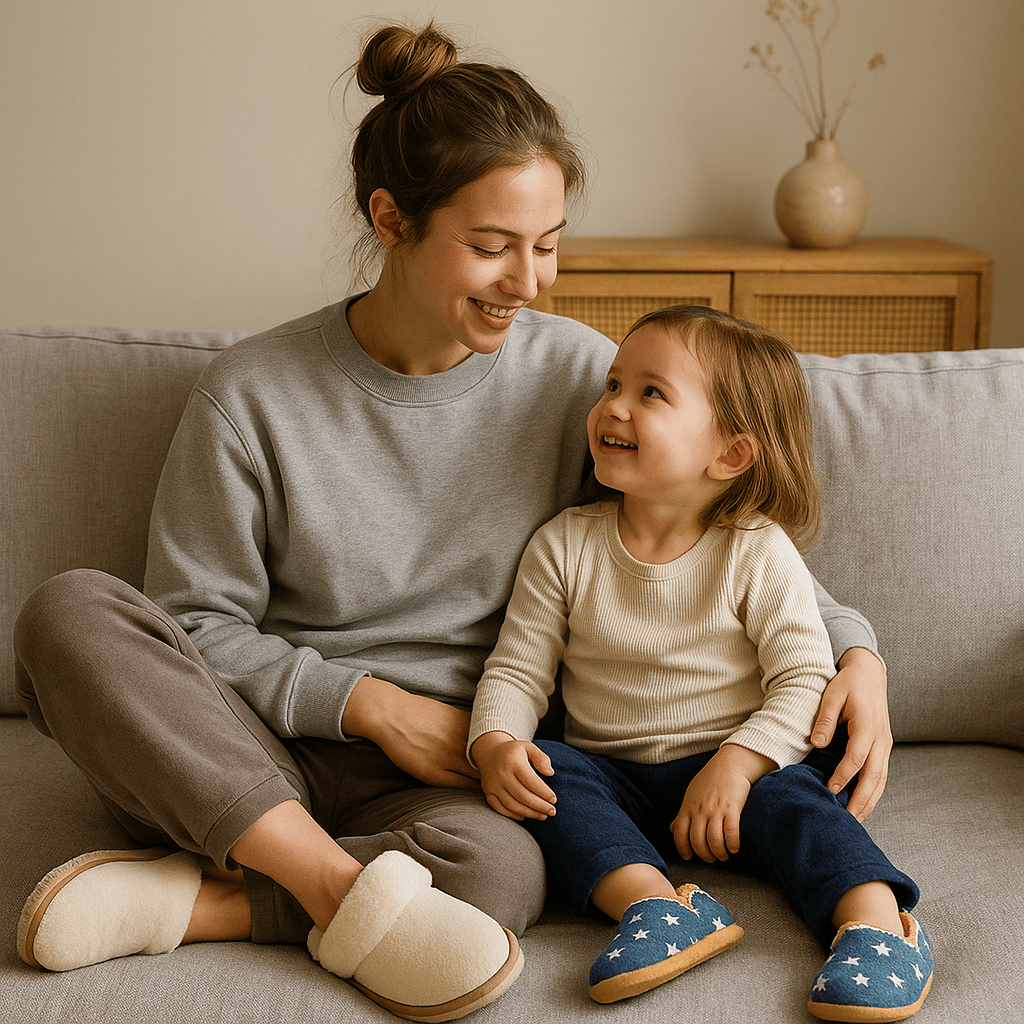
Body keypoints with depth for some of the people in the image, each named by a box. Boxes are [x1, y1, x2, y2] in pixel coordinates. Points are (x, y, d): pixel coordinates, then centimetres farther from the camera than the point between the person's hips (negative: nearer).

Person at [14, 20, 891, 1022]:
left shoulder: (577, 374, 0)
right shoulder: (251, 395, -6)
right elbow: (197, 625, -2)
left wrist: (855, 649, -8)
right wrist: (368, 701, -14)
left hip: (458, 776, 0)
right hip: (259, 760, 1)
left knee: (502, 870, -36)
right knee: (71, 610, -26)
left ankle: (186, 902, -20)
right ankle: (343, 888, -30)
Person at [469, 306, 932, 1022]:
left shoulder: (759, 553, -7)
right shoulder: (565, 546, -1)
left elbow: (805, 679, -11)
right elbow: (517, 669, 0)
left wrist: (737, 763, -26)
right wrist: (496, 744, -20)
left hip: (739, 768, -2)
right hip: (613, 779, 2)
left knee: (791, 797, -31)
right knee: (544, 772, -26)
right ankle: (654, 901, -40)